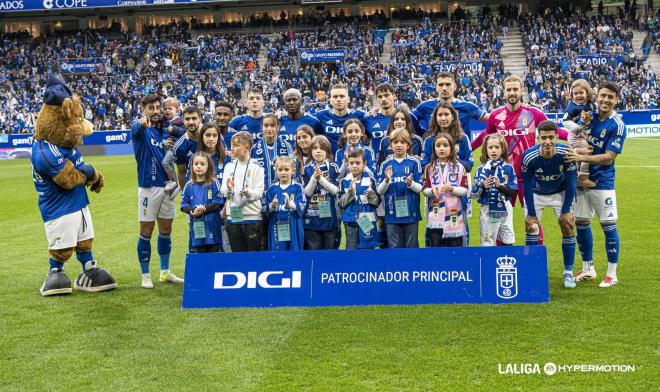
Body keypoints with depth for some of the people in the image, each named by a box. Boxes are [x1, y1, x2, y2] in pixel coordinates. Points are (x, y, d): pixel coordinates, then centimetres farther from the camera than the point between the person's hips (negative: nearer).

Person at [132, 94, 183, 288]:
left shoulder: (164, 131, 9)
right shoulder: (141, 129, -7)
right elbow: (136, 130, -32)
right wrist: (141, 123, -56)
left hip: (166, 186, 5)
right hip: (148, 187, -5)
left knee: (165, 230, 12)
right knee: (146, 232, 1)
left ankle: (165, 272, 25)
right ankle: (145, 276, 10)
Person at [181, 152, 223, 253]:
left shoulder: (214, 183, -2)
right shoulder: (189, 186, 6)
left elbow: (218, 203, -7)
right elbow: (184, 205, 5)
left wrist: (204, 209, -18)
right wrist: (192, 211, -14)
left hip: (212, 225, -2)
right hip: (196, 226, 2)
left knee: (214, 254, 4)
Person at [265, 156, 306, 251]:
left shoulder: (297, 187, 0)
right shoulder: (272, 189, 8)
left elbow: (301, 207, -9)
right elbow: (266, 210, 6)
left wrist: (290, 204, -27)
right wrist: (272, 206, -15)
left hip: (293, 227, -2)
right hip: (277, 227, 2)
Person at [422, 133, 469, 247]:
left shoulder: (459, 167, 3)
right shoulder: (430, 168, 7)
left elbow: (465, 190, 0)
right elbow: (425, 190, 4)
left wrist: (452, 189, -17)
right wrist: (432, 191, -17)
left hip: (454, 214, -1)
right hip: (435, 215, 1)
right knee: (436, 248, 3)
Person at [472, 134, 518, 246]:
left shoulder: (508, 168, 0)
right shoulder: (481, 169, -2)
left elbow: (513, 191, -5)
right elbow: (474, 193, -6)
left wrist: (500, 186, -21)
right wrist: (483, 186, -25)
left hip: (505, 210, 1)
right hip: (487, 211, -1)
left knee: (508, 244, 9)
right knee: (488, 244, 3)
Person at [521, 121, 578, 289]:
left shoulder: (566, 153, -30)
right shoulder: (529, 157, -31)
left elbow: (571, 184, -18)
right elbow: (527, 187, -19)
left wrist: (566, 211, -15)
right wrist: (531, 214, -15)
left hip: (561, 193, 0)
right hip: (536, 194, 0)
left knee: (567, 227, -6)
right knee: (530, 227, -6)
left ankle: (568, 273, 5)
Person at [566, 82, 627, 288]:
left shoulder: (617, 125, -11)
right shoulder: (590, 116, 6)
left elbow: (608, 157, -17)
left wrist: (582, 158, -25)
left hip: (602, 182, -6)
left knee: (608, 226, -2)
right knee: (581, 224, 11)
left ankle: (612, 274, 9)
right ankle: (587, 269, 25)